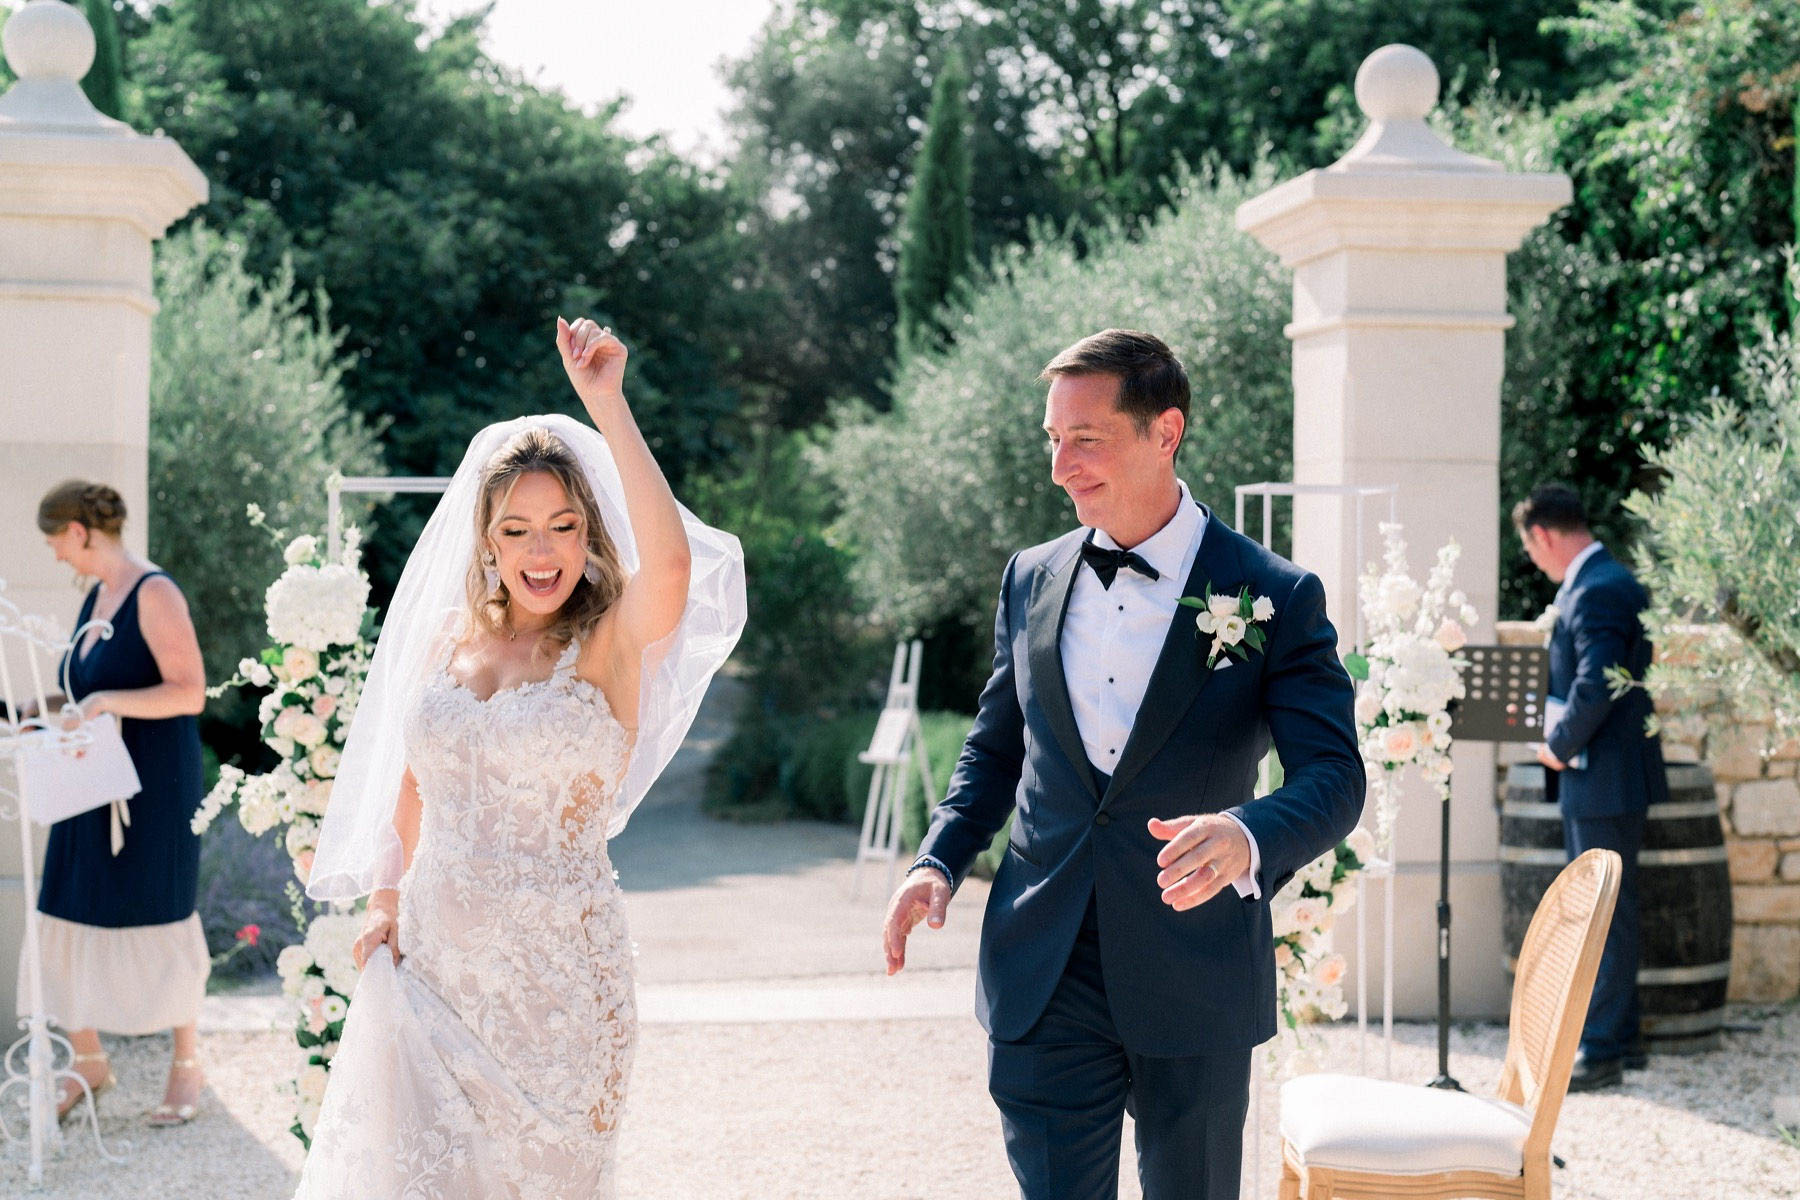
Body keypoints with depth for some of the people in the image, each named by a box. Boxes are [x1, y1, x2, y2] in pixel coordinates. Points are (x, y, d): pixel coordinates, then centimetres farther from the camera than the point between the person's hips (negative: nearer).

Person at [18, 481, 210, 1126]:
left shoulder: (155, 593, -14)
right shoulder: (97, 595, 11)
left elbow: (190, 692, -20)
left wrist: (107, 702, -28)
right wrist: (33, 710, 10)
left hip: (154, 790, -8)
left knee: (159, 920, 1)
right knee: (69, 918, 7)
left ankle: (188, 1065, 17)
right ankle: (88, 1061, 21)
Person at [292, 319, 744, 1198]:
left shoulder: (611, 645, -8)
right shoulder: (450, 640, 7)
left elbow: (669, 563, -30)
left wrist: (608, 408, -29)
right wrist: (385, 901, 9)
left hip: (555, 975, -4)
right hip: (430, 960, 4)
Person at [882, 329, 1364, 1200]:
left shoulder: (1276, 598, -5)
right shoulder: (1030, 580, 8)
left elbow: (1333, 778, -12)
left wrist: (1246, 837, -34)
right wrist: (939, 861, 0)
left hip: (1194, 988, -2)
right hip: (1044, 983, 2)